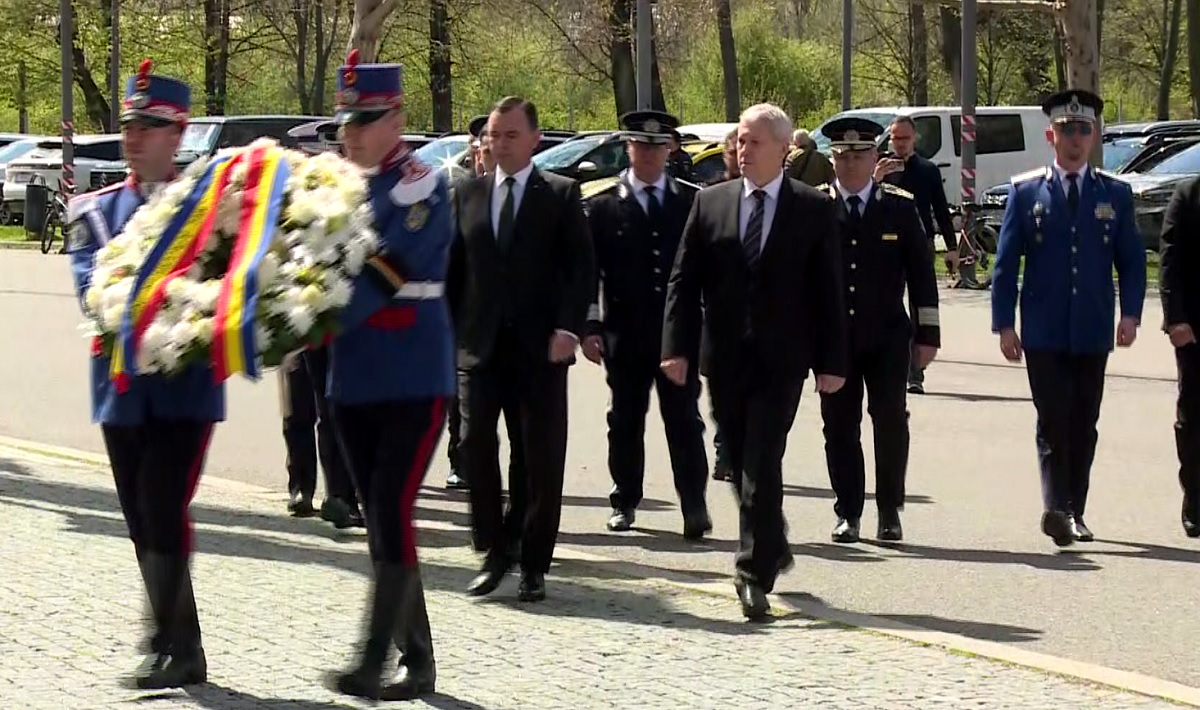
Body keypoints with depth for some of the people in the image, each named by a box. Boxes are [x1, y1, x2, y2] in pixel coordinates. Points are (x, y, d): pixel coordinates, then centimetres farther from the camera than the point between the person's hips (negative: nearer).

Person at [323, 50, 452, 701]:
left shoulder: (425, 189, -9)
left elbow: (384, 273, -20)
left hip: (415, 379, -7)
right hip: (354, 382, 7)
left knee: (392, 514, -12)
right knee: (378, 520, 8)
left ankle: (374, 661, -13)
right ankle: (416, 659, 16)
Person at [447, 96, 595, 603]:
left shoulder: (561, 195, 1)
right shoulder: (468, 195, 11)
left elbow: (581, 267, -4)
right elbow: (454, 267, 12)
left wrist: (568, 328, -15)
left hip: (540, 346, -2)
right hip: (480, 345, 2)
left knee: (543, 456, 1)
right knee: (475, 444, -4)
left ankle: (534, 564, 9)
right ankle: (495, 550, 10)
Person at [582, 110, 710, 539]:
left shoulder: (692, 202, 7)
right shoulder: (604, 207, 4)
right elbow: (589, 270, 2)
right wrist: (590, 327, -6)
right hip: (625, 334, 0)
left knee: (684, 420, -4)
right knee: (626, 422, 9)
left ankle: (694, 505, -6)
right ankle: (625, 503, 19)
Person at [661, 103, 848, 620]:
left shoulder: (814, 209, 1)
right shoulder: (710, 203, 7)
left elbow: (829, 289, 0)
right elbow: (684, 280, 5)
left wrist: (831, 362, -4)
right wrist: (677, 346, -6)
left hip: (780, 359, -3)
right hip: (725, 358, 3)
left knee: (762, 465, -11)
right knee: (741, 465, 12)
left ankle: (755, 575, -10)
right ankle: (771, 550, 32)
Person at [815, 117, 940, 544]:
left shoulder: (900, 208, 5)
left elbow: (921, 272, 6)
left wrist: (927, 332, 2)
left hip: (887, 336, 0)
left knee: (890, 421, -3)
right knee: (840, 427, 4)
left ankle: (890, 510, 10)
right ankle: (847, 513, 12)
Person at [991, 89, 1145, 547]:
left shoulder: (1115, 194, 8)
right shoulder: (1025, 191, 3)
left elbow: (1132, 260, 9)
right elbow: (1006, 262, 2)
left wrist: (1130, 313, -5)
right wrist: (1004, 324, -4)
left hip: (1093, 332, 2)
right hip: (1044, 331, -2)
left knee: (1084, 425, 7)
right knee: (1054, 422, -10)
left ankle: (1074, 513, 16)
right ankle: (1056, 509, -15)